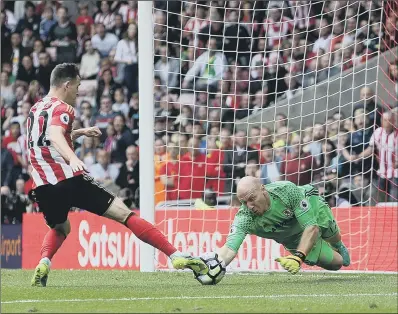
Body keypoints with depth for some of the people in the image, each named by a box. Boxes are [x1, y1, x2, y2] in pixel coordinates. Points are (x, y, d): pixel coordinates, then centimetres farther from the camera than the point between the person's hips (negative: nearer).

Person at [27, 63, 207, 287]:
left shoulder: (37, 109, 21)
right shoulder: (61, 109, -3)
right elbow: (54, 135, -26)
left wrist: (79, 133, 43)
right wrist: (72, 159, -42)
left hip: (43, 186, 7)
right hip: (70, 180, -7)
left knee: (60, 229, 33)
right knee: (124, 213, -4)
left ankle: (43, 264, 4)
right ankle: (176, 255, -11)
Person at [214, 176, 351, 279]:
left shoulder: (287, 190, -46)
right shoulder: (244, 217, -41)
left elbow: (312, 227, -44)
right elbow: (230, 248, -52)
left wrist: (297, 257, -56)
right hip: (293, 237, 1)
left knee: (334, 239, 31)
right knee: (336, 263, 2)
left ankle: (338, 247, 70)